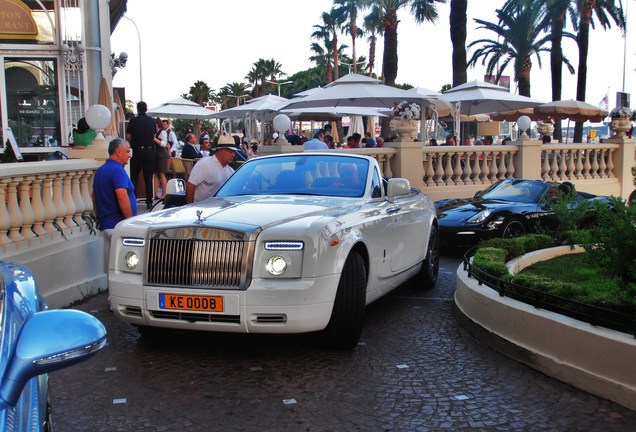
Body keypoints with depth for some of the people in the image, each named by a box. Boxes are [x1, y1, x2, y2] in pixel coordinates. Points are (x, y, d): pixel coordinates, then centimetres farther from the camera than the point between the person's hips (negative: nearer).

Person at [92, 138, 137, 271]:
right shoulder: (118, 170, -14)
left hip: (105, 224, 10)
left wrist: (99, 217, 30)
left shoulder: (100, 170, 16)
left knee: (110, 264, 13)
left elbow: (94, 195, 23)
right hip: (118, 224, -10)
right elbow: (122, 197, -23)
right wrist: (131, 220, -17)